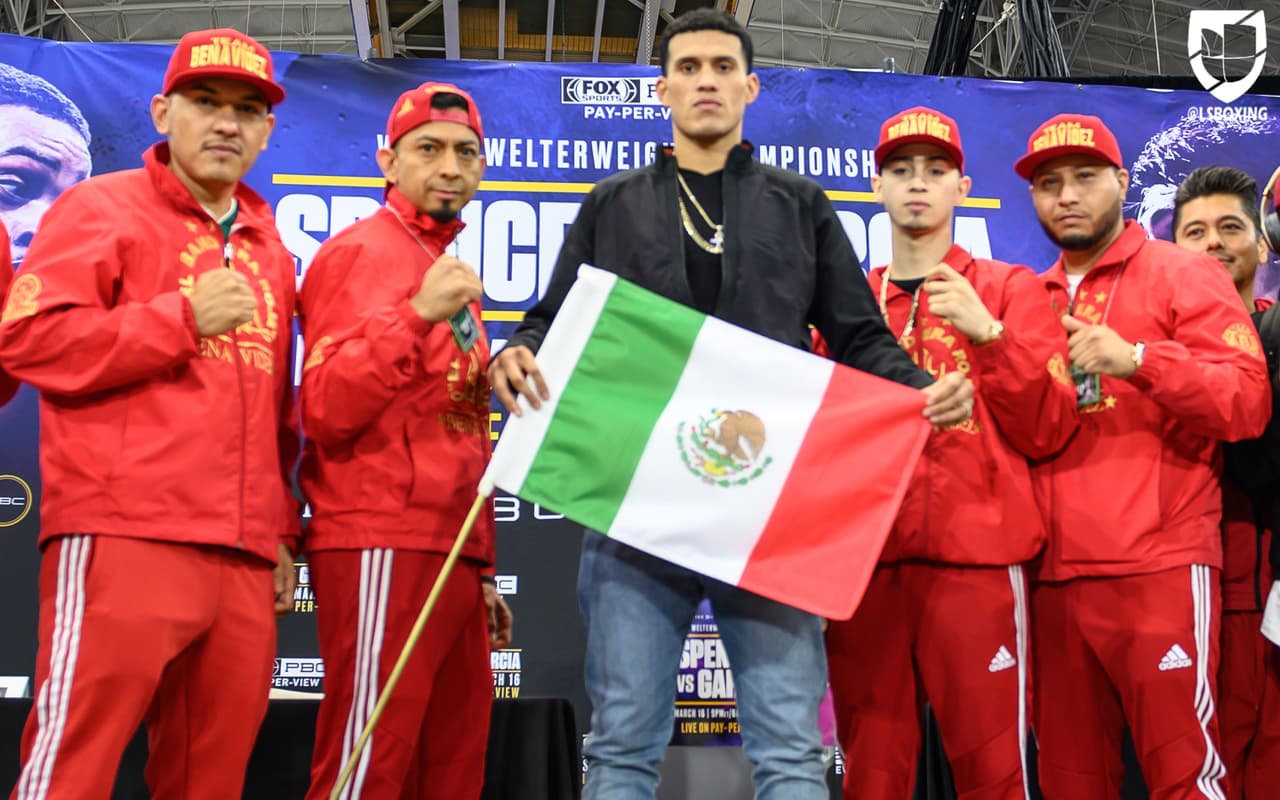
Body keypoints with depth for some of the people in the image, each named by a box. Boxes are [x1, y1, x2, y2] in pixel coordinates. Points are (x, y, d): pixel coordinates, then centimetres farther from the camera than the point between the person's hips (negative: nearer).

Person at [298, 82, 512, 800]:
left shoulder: (452, 274, 22)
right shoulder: (362, 253, -3)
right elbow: (326, 411, -14)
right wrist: (418, 315, -23)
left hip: (453, 557, 8)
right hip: (382, 550, -8)